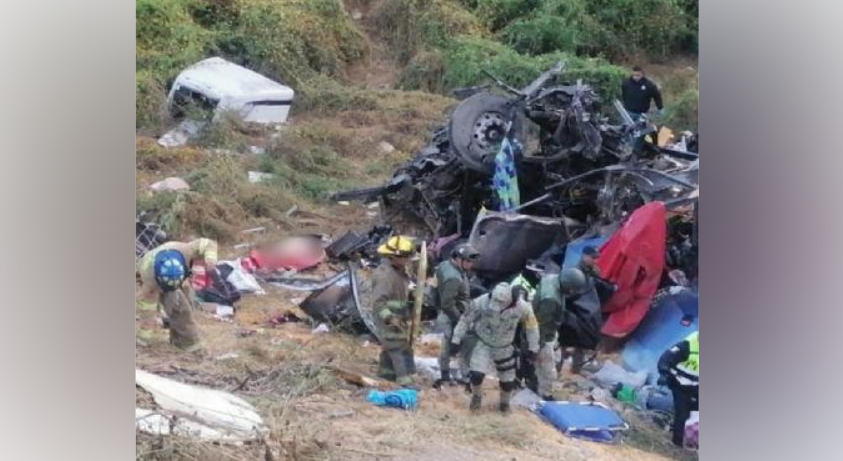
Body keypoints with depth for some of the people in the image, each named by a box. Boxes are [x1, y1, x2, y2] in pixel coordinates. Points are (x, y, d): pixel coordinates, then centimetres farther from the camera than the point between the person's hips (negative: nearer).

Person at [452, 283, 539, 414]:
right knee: (477, 375, -18)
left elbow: (531, 325, -7)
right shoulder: (482, 302, -31)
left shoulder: (521, 307, -28)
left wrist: (533, 348, -1)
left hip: (505, 347, 1)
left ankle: (505, 403, 41)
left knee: (508, 382, 7)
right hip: (483, 344, -1)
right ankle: (477, 396, 17)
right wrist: (456, 340, -8)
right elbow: (466, 320, -13)